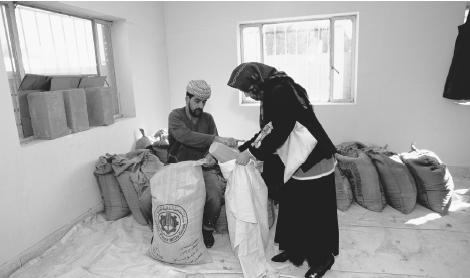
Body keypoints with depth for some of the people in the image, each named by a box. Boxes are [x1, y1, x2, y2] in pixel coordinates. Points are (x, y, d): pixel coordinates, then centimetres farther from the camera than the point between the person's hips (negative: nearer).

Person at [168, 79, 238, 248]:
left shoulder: (208, 118, 10)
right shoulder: (176, 116, -3)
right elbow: (185, 136, -24)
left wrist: (211, 155, -24)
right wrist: (217, 139, -34)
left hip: (203, 168, 2)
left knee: (215, 197, -25)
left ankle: (208, 230, 6)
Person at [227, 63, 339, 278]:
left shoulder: (281, 91, -21)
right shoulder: (271, 93, 9)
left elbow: (278, 131, -26)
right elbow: (267, 131, 12)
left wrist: (251, 152, -18)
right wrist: (243, 149, 9)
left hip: (313, 163, -9)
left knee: (314, 213, 5)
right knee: (290, 207, 17)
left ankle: (323, 259, 25)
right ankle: (294, 250, 35)